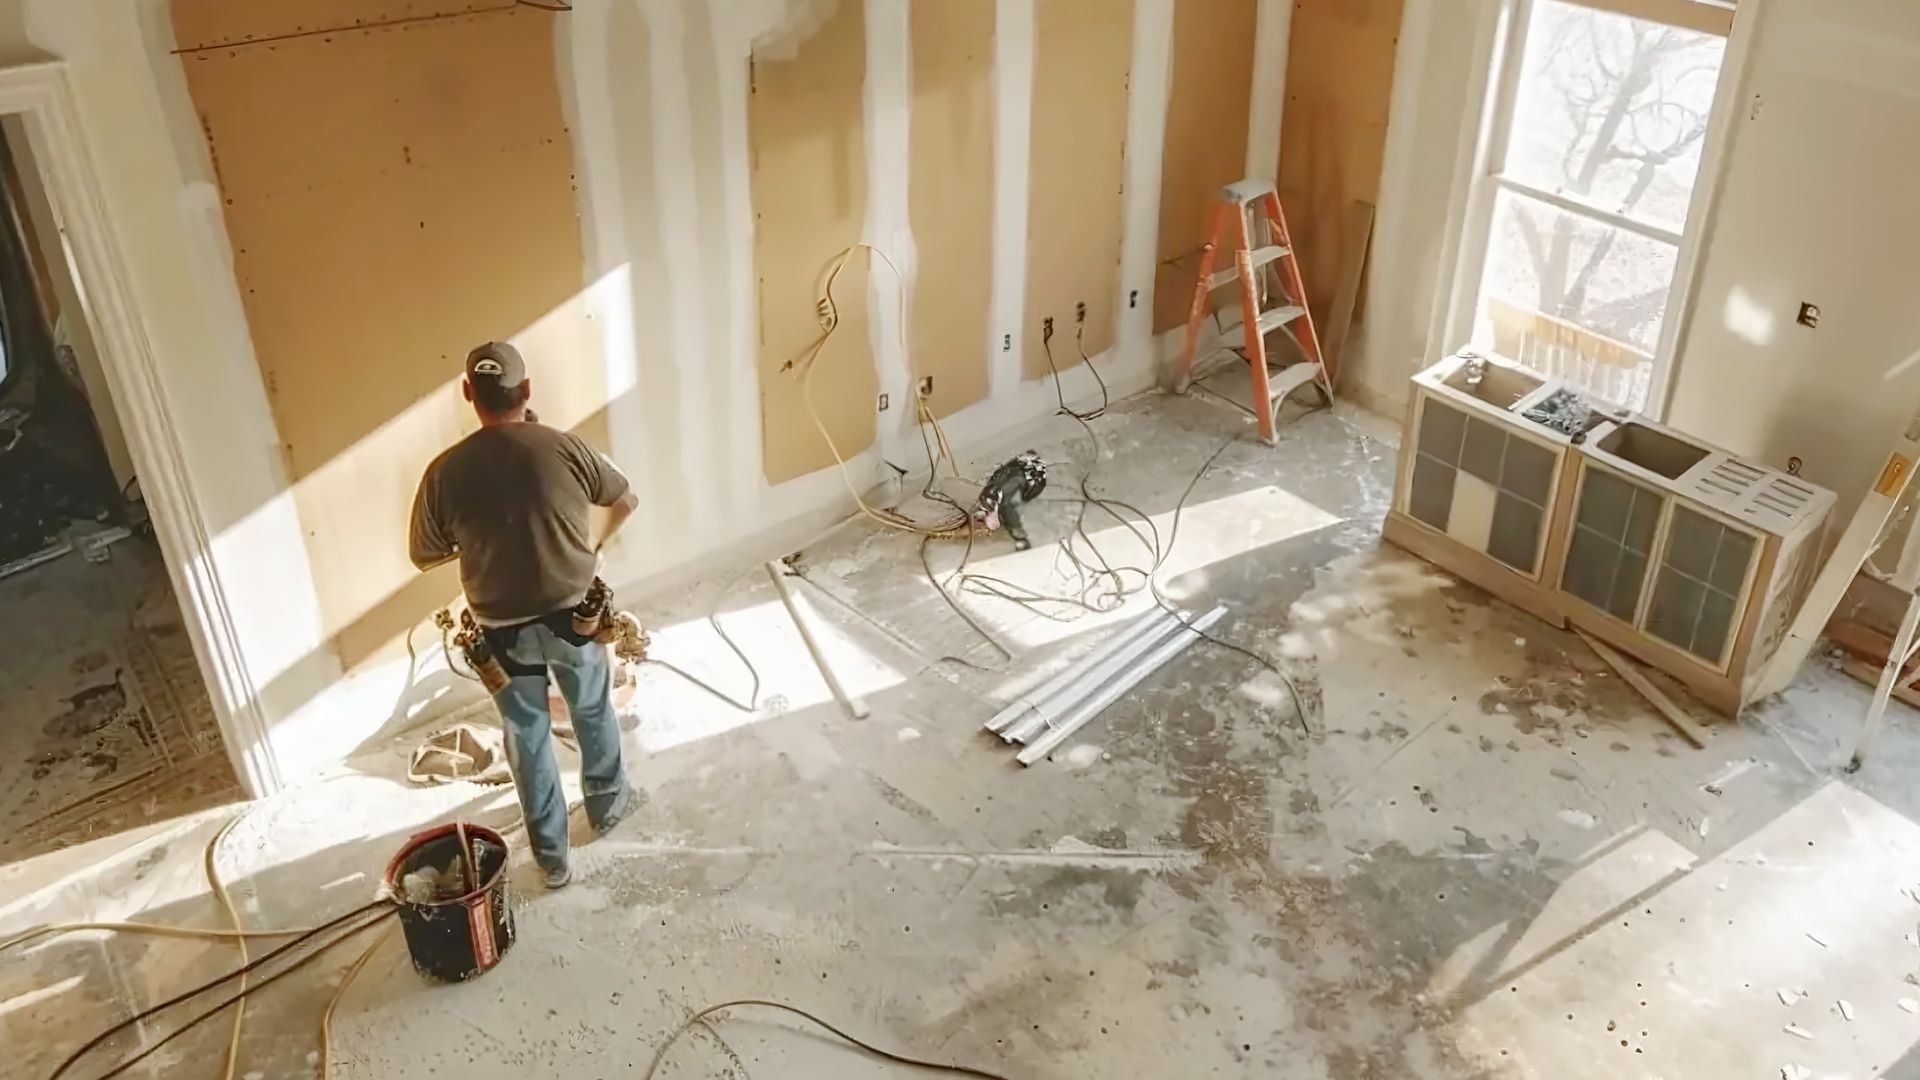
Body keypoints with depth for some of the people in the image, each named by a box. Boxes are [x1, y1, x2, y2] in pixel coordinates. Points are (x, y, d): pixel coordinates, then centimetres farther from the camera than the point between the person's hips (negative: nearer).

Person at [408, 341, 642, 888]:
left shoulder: (446, 472, -13)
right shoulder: (565, 448, -13)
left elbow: (423, 555, 0)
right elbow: (626, 502, 3)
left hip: (504, 632, 0)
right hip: (574, 615, 0)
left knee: (528, 738, 17)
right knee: (593, 711, 27)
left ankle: (551, 857, 28)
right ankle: (607, 802, 48)